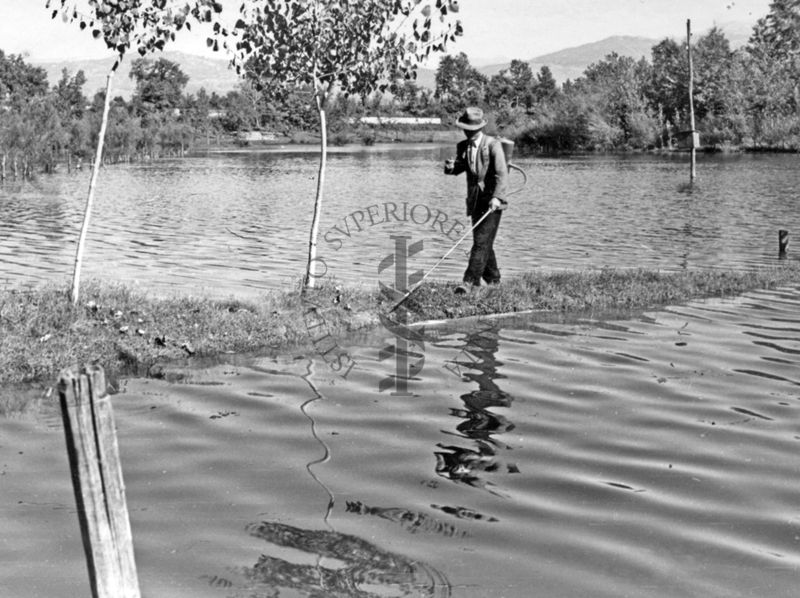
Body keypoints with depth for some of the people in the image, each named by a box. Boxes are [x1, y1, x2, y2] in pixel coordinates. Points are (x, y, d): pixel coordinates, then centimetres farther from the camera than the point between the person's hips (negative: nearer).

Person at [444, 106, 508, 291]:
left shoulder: (493, 144, -8)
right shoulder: (462, 146, 9)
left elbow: (502, 173, -15)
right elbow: (459, 168, 17)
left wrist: (497, 197, -27)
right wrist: (451, 166, -9)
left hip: (492, 201, -6)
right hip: (475, 201, 6)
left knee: (482, 242, -13)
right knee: (482, 243, 10)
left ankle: (470, 281, -19)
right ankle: (493, 280, 23)